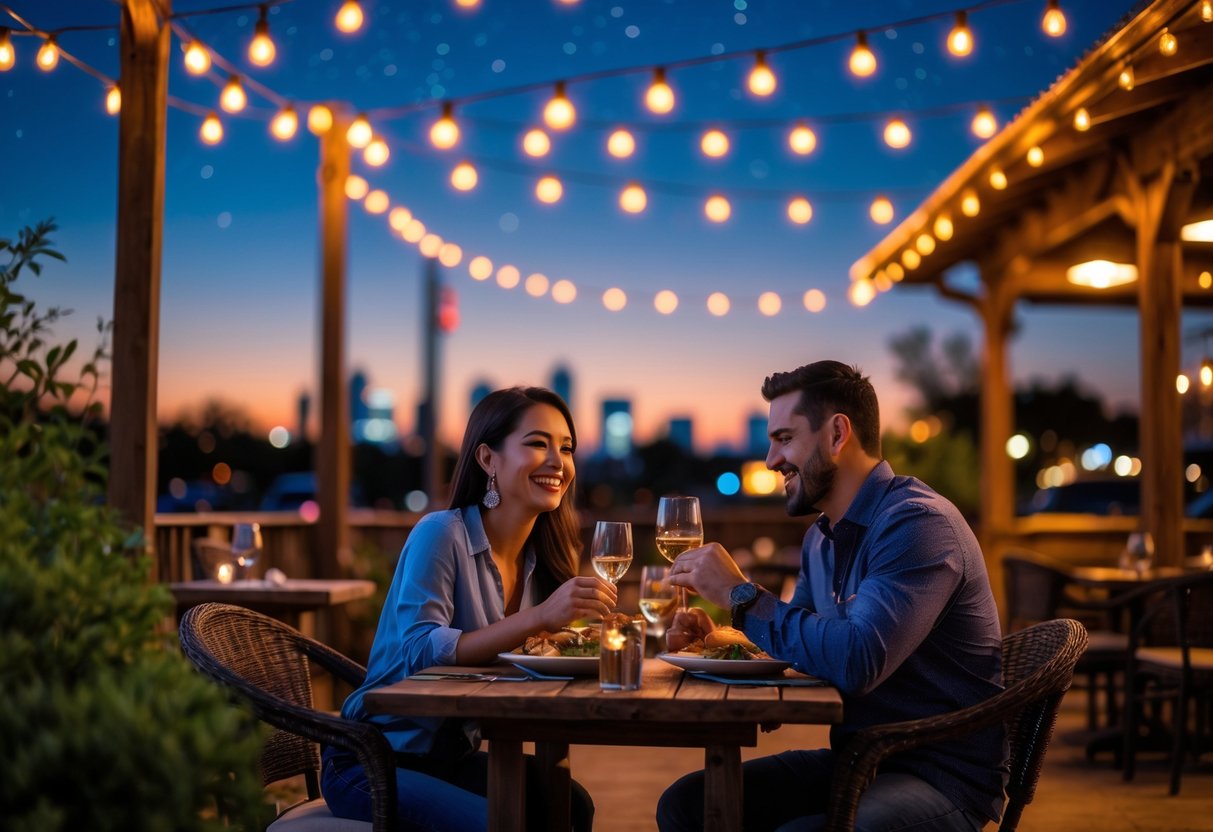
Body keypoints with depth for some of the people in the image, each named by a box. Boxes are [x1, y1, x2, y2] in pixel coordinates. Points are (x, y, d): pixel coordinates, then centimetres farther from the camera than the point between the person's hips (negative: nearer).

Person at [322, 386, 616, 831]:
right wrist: (539, 617, -36)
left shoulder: (542, 558, 4)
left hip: (453, 757, 6)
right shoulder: (441, 533, -16)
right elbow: (419, 652, -28)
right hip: (371, 763, -6)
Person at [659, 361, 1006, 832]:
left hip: (941, 772, -8)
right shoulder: (822, 537, 10)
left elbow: (858, 661, -31)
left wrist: (740, 596, -21)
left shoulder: (917, 522, -18)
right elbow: (803, 648, 20)